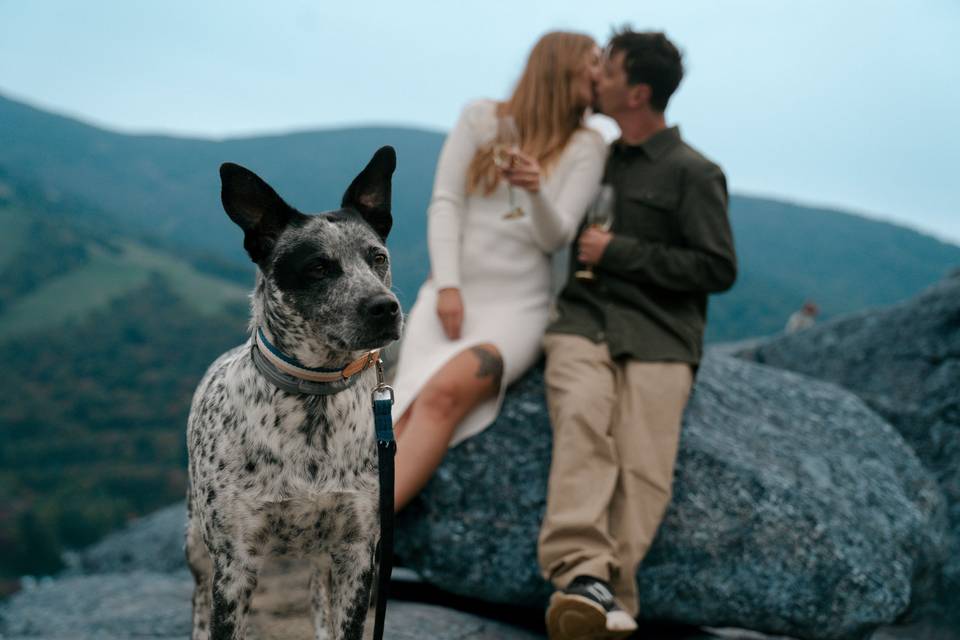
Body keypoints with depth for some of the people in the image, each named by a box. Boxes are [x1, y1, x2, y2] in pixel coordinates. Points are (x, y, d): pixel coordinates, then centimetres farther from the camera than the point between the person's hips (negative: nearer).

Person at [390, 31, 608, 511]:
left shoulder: (586, 147, 7)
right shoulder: (481, 117, 8)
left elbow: (556, 238, -3)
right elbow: (444, 203, 2)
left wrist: (536, 191, -24)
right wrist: (446, 286, -9)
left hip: (517, 304, -1)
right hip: (451, 293, 2)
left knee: (445, 391, -31)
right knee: (411, 411, -25)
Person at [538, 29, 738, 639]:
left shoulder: (694, 174, 7)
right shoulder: (600, 160, 27)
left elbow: (719, 269, -1)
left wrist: (620, 253, -4)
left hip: (658, 338, -2)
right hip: (584, 321, 3)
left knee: (642, 465, -23)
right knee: (581, 416, -29)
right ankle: (583, 573, -42)